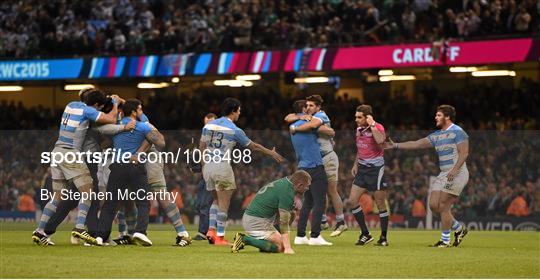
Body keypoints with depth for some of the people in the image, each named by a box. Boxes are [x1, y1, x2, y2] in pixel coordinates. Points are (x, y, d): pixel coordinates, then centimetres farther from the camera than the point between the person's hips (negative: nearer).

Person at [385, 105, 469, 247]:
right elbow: (417, 144, 17)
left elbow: (464, 153, -15)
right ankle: (458, 228, 16)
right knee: (433, 205, 2)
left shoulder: (457, 132, -8)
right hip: (443, 174, 9)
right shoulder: (437, 135, 17)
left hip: (457, 173, -9)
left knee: (443, 206, -10)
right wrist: (395, 145, 12)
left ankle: (445, 240, -1)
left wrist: (455, 170, -25)